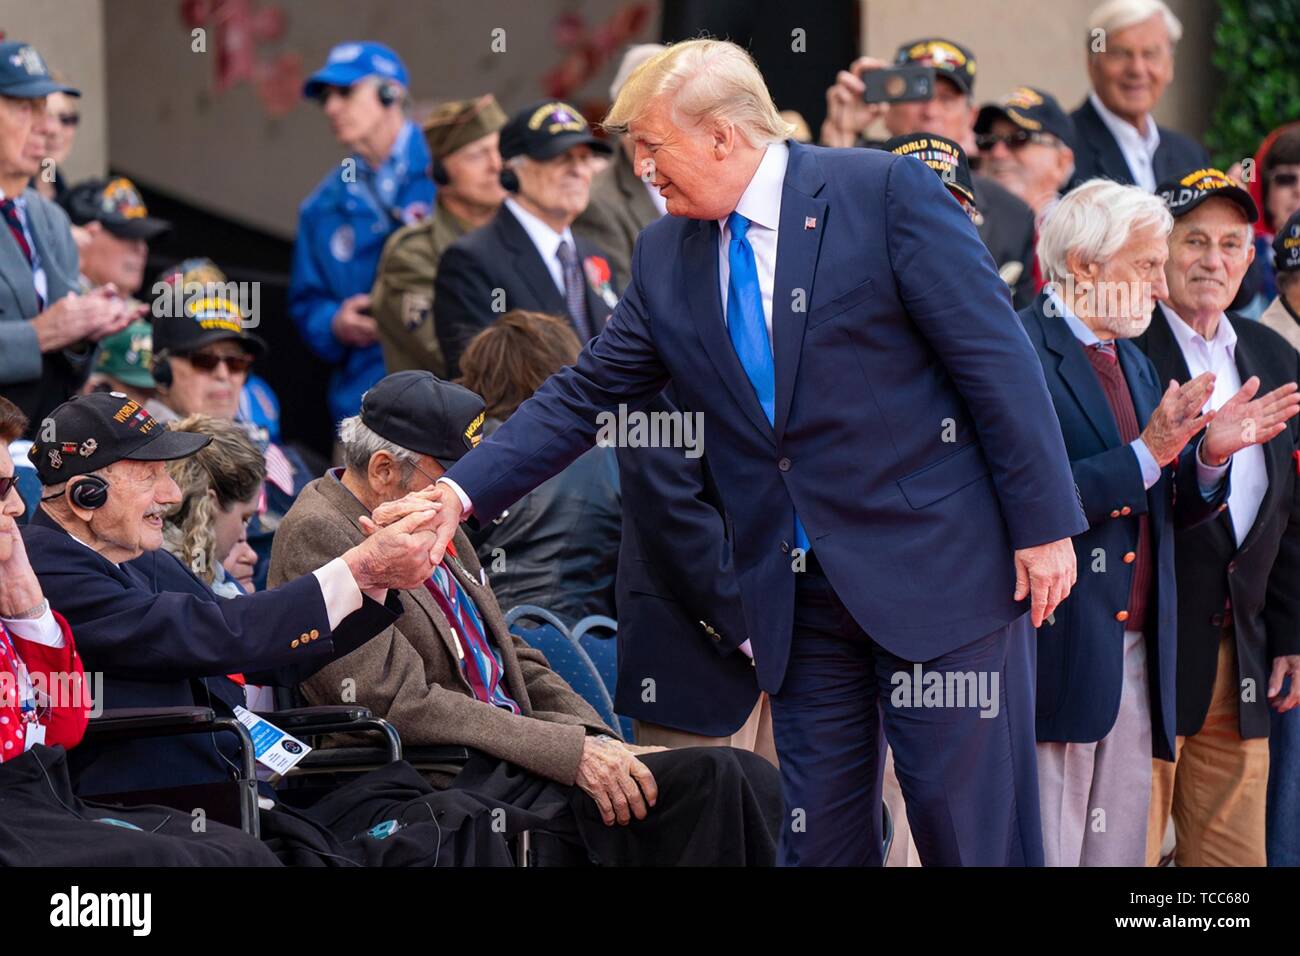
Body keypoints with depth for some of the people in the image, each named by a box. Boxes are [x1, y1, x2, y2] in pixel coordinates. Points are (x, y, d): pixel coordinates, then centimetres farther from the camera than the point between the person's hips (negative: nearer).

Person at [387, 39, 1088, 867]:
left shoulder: (888, 192, -8)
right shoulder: (668, 257, 9)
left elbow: (996, 358, -10)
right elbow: (585, 395, 11)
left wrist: (1043, 524, -12)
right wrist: (462, 493, -1)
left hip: (941, 569, -6)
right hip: (800, 599, 6)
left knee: (977, 830, -3)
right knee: (818, 835, 8)